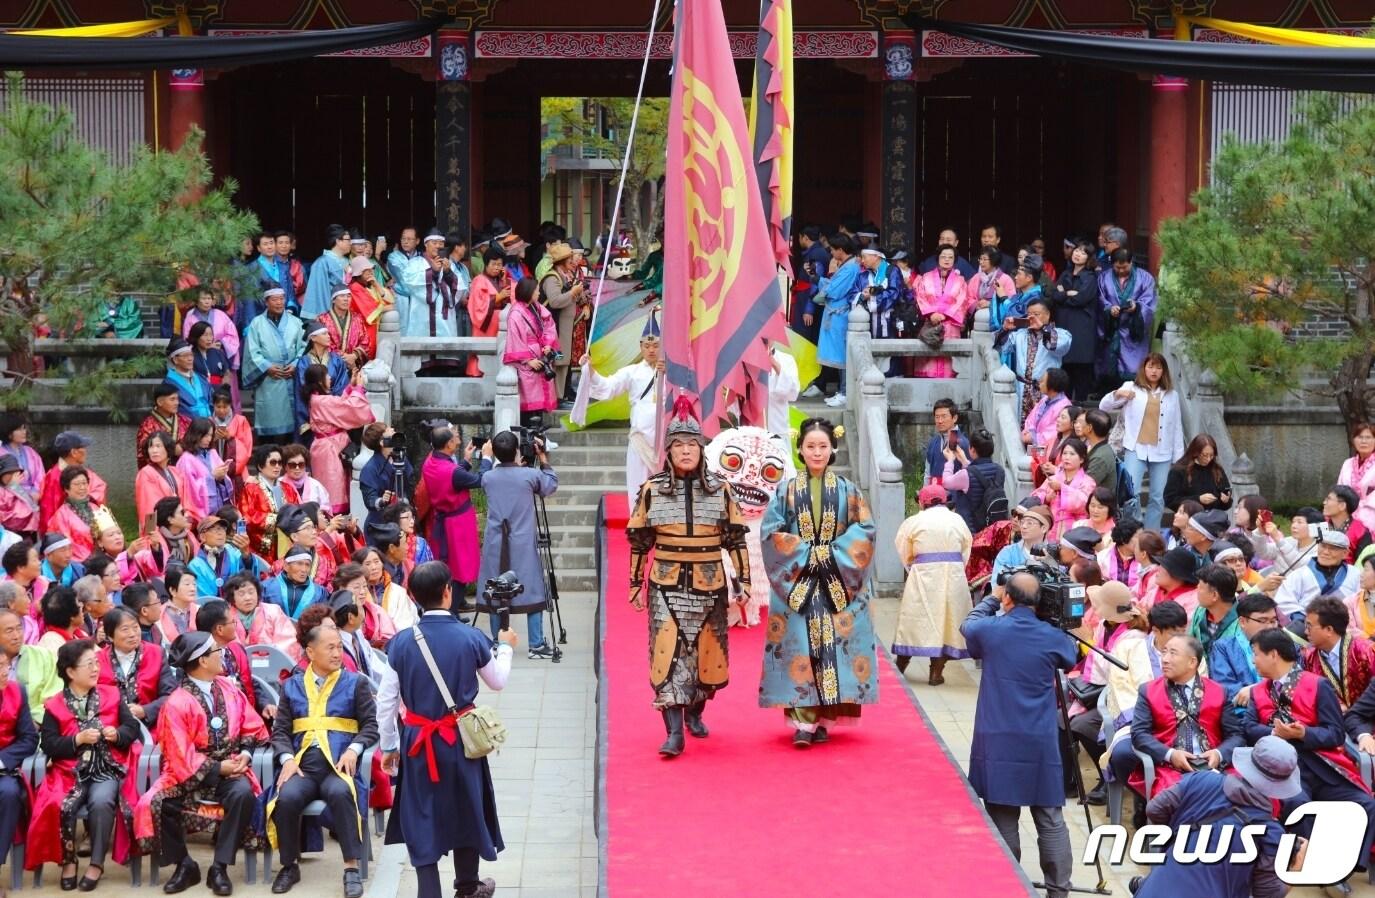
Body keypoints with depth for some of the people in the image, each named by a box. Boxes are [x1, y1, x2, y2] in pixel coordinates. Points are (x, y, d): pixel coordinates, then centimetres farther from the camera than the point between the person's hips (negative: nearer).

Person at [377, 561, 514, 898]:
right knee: (465, 809, 20)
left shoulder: (402, 642, -10)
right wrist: (505, 647, 24)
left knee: (422, 820, 7)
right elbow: (497, 682, 5)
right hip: (461, 739, 0)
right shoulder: (470, 638, -12)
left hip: (417, 743, 0)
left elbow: (386, 701, -5)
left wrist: (388, 746, 9)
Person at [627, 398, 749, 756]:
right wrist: (636, 584, 6)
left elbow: (736, 539, 6)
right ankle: (674, 732, -13)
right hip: (666, 586, -1)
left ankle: (694, 714, 32)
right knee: (669, 654, -11)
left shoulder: (720, 490, 3)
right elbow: (638, 542, 7)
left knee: (707, 653, 8)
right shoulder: (652, 491, 2)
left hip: (709, 585, 1)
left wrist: (742, 581, 2)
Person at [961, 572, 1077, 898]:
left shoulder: (990, 630, -3)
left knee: (1002, 818, 2)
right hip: (1041, 741, 1)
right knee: (1050, 818, 5)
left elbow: (968, 625, 20)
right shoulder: (1053, 637, 0)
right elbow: (1072, 658, 22)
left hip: (998, 741, -1)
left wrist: (992, 600, 32)